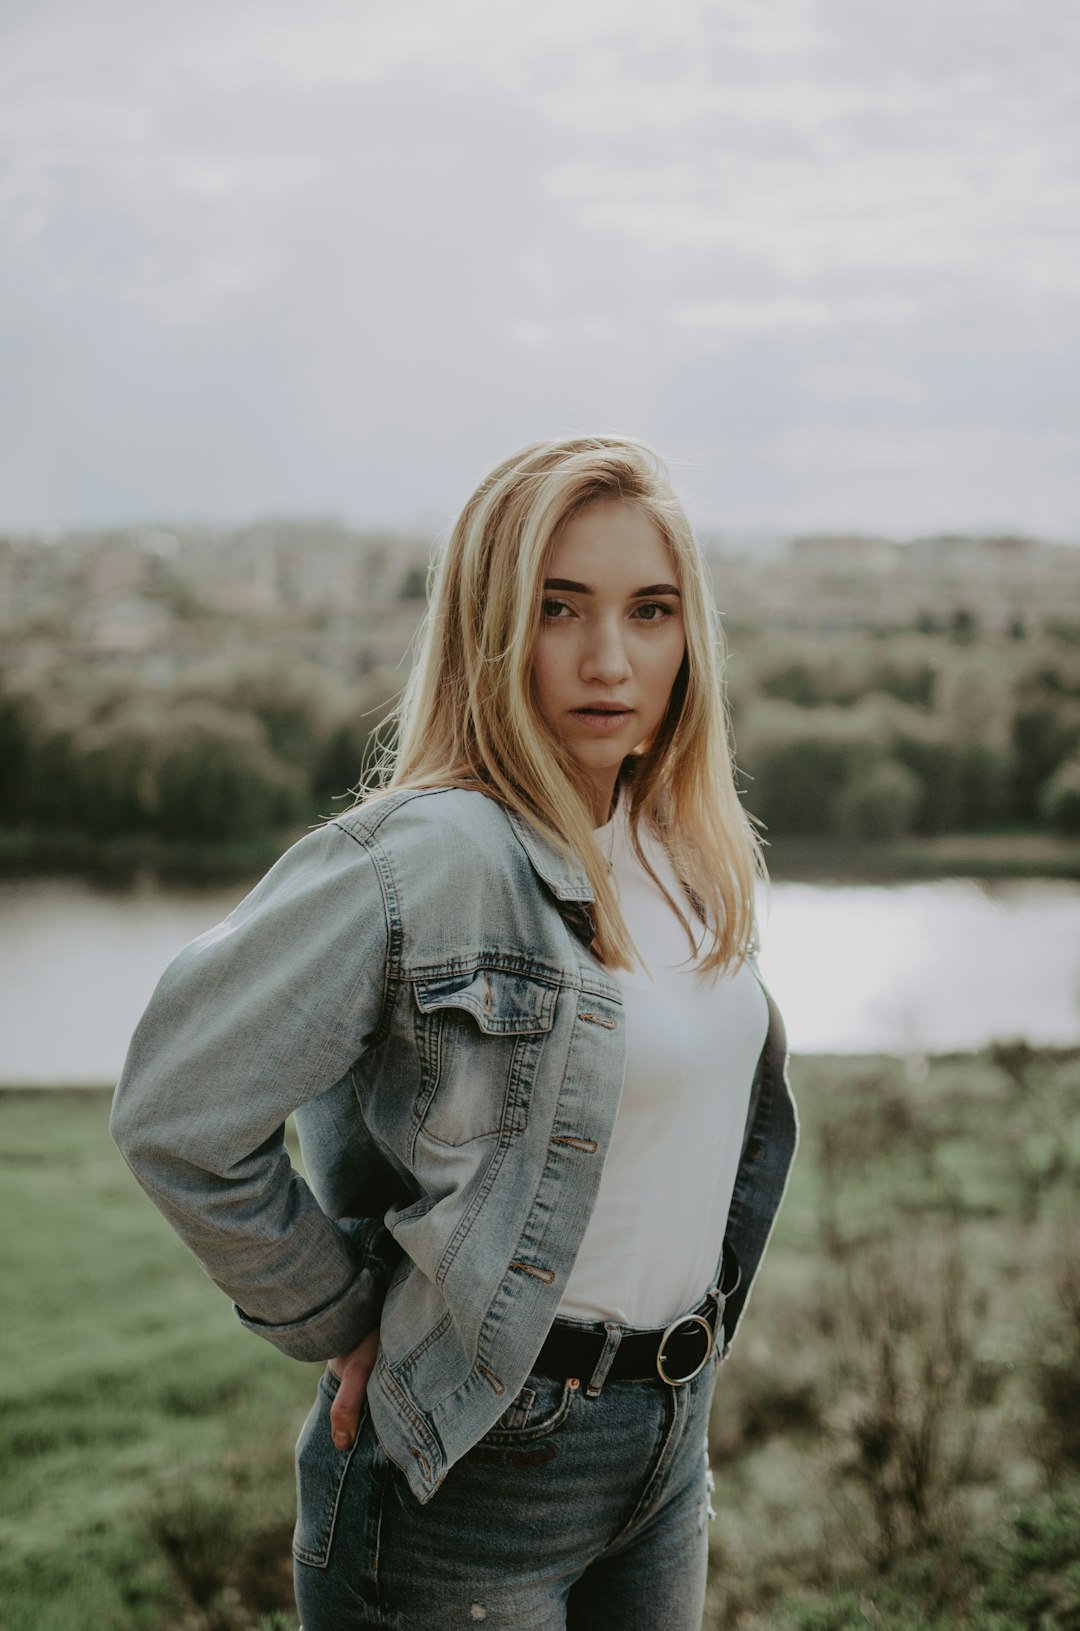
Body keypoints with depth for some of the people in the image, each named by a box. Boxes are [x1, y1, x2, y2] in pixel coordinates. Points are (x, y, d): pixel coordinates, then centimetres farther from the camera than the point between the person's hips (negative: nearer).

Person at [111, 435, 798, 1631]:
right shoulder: (425, 860, -22)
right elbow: (178, 1114, -21)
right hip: (477, 1462, -7)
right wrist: (345, 1326, -10)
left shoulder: (690, 853, 3)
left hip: (667, 1437, 7)